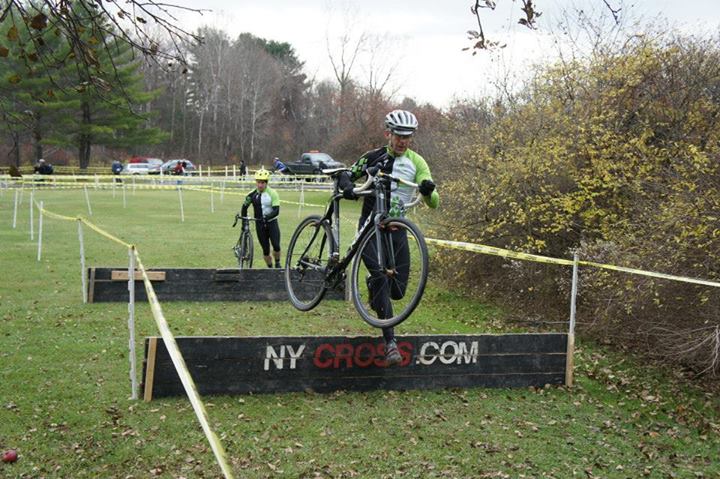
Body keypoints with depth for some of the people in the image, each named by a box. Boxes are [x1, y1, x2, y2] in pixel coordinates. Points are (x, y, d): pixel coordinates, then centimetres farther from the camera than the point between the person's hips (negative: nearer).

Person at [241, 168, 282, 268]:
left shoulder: (272, 193, -10)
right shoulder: (252, 194, -2)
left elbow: (276, 211, -17)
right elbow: (245, 207, 10)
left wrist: (267, 217, -32)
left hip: (272, 223, -2)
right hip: (260, 225, 2)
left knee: (276, 246, -15)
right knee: (265, 250, 2)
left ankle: (277, 263, 11)